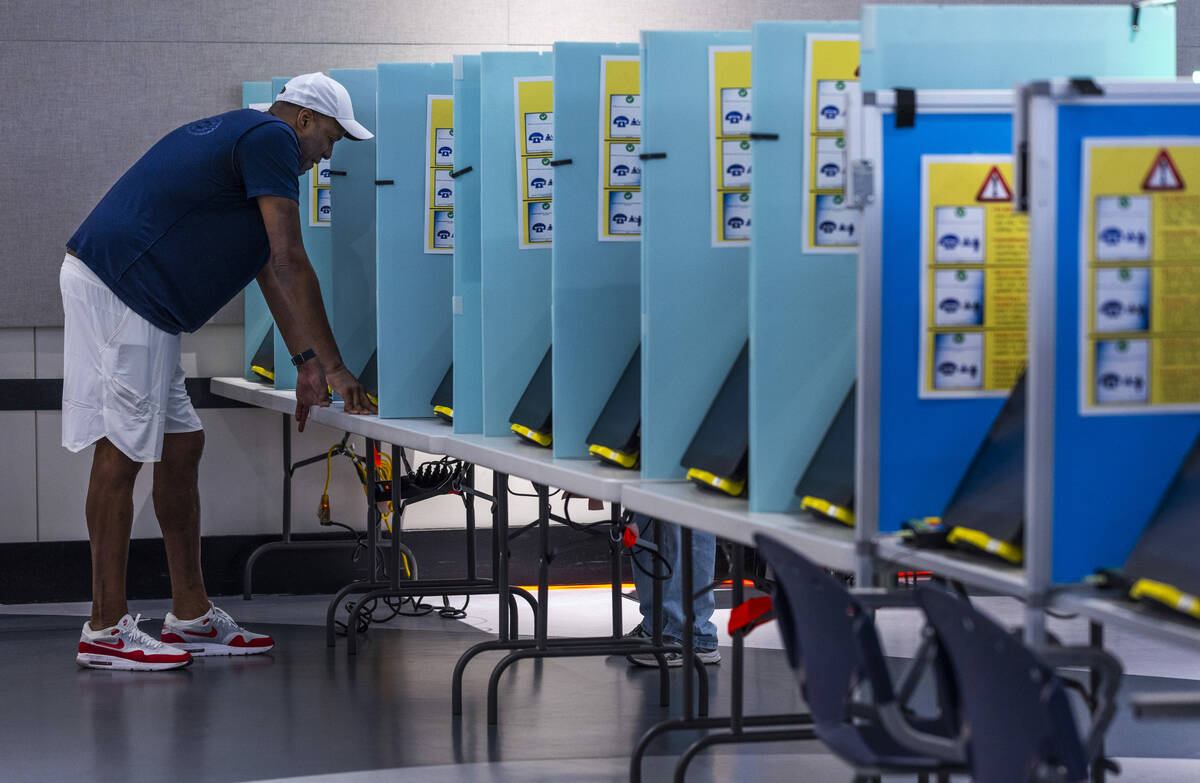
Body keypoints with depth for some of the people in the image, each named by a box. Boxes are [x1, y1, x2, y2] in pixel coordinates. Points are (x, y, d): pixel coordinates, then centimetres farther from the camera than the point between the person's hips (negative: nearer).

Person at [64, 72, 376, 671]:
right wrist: (333, 367, -6)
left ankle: (192, 616, 18)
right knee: (121, 452, -8)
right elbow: (289, 263, -10)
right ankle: (106, 631, -4)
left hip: (133, 302, 11)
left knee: (180, 446, 13)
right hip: (117, 291, -11)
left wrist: (306, 362, 27)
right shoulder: (272, 139, -6)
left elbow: (268, 266, 29)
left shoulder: (239, 136, 26)